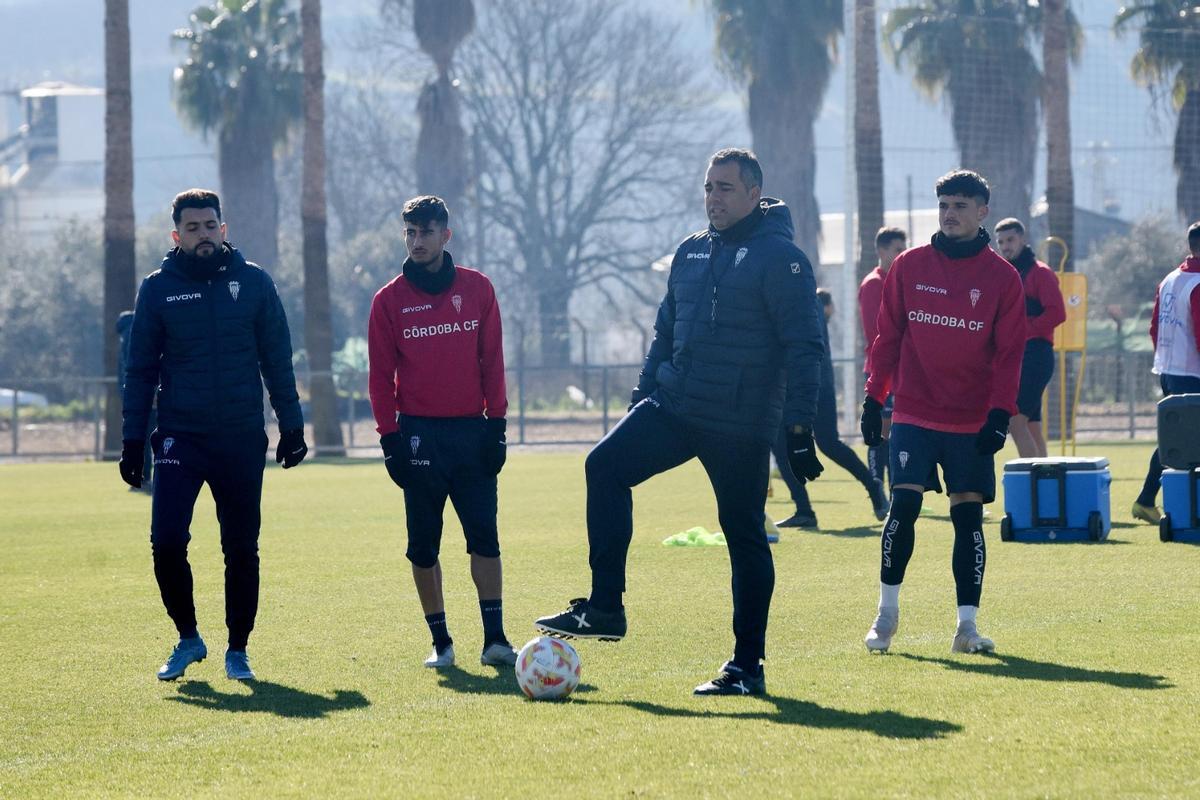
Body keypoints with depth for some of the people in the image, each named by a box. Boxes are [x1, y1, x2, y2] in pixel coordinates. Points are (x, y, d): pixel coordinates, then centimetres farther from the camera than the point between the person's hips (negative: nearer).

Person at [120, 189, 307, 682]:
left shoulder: (253, 282, 3)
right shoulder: (158, 288, 3)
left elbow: (277, 360, 7)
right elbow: (141, 369, 7)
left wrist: (291, 425, 2)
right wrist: (133, 441, 3)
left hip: (242, 438, 1)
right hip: (179, 435, -1)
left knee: (242, 549, 5)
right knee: (167, 540, -12)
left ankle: (238, 649, 17)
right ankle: (187, 637, 7)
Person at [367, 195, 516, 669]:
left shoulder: (476, 289, 5)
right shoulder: (390, 301, 2)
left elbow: (492, 360, 6)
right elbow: (381, 375, 3)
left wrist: (496, 423, 0)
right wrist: (389, 436, -5)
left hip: (472, 430, 1)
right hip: (419, 432, -1)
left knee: (484, 537, -5)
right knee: (423, 544, 1)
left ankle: (494, 637, -5)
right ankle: (440, 642, 8)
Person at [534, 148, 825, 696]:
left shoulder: (779, 257, -8)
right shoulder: (690, 254, 14)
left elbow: (803, 346, -12)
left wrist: (799, 428, -16)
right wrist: (642, 397, 17)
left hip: (742, 425, -6)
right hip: (673, 406, 6)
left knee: (744, 537, -1)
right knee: (606, 465, -13)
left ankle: (748, 665, 8)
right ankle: (604, 609, -12)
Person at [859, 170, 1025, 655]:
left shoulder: (1002, 278, 2)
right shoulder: (908, 267, 6)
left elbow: (1009, 353, 0)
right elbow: (888, 338, 9)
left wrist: (1000, 414, -9)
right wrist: (873, 398, 4)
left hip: (972, 424, 0)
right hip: (914, 415, 0)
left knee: (969, 516, 0)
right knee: (903, 506, -10)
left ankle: (967, 626, 4)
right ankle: (887, 612, 5)